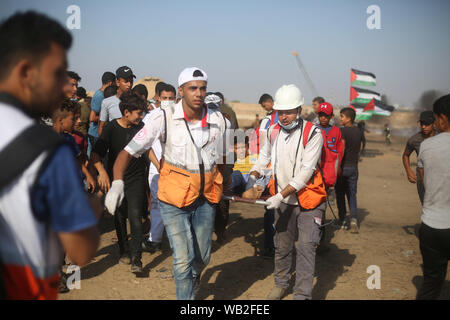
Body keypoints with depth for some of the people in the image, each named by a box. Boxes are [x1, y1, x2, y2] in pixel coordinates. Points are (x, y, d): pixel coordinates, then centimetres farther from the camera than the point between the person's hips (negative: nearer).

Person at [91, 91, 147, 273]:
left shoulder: (140, 127, -1)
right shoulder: (111, 128, -9)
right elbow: (96, 154, -10)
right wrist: (102, 172, -27)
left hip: (136, 178, 0)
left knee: (135, 215, -14)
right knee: (120, 217, 11)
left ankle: (136, 258, -12)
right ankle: (123, 251, 30)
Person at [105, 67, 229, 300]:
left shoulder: (217, 119, -4)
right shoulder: (164, 118, -14)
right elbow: (128, 151, -15)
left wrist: (221, 188, 19)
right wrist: (117, 182, -30)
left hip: (206, 198, 4)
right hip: (174, 198, -3)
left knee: (202, 256, 17)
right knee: (183, 259, -4)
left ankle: (194, 280, 51)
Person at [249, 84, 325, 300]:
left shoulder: (312, 133, -16)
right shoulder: (273, 131, 0)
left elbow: (306, 171, -21)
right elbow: (264, 156, 16)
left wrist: (281, 195, -24)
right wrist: (252, 176, -2)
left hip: (308, 199, -5)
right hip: (283, 199, 5)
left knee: (306, 247, -9)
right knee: (282, 245, 16)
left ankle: (302, 295, -2)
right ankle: (281, 284, 35)